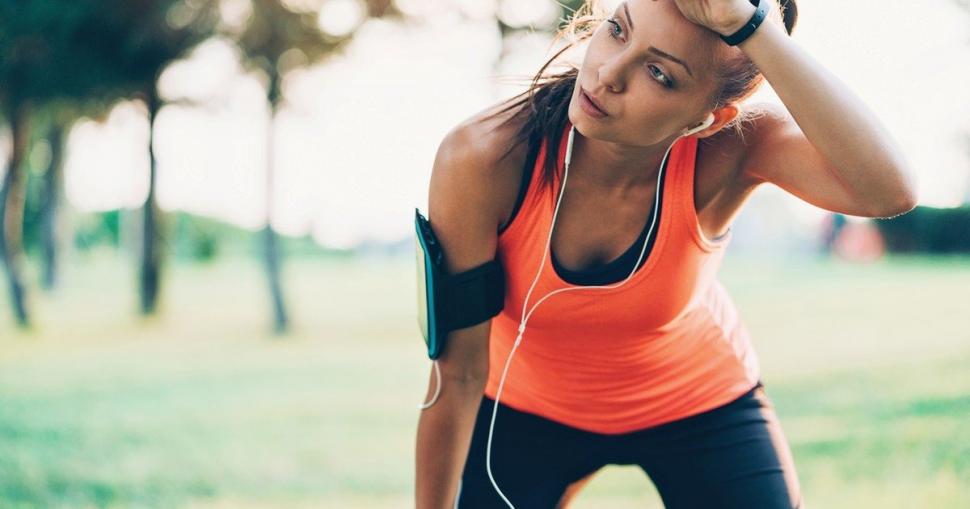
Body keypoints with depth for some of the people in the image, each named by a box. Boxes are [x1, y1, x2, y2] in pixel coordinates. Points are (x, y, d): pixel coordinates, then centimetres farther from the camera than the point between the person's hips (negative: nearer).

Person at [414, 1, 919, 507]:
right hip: (526, 408, 0)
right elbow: (458, 374, -22)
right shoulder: (482, 158, -32)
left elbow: (890, 191, -51)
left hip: (699, 407, 0)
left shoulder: (728, 147, -30)